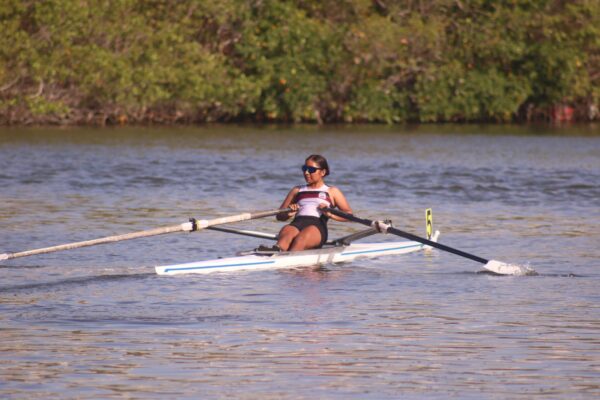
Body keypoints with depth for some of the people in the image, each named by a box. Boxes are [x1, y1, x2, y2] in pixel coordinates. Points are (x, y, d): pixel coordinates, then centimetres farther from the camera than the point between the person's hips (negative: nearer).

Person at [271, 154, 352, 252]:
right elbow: (279, 216, 28)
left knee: (302, 237, -40)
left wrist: (330, 214, -7)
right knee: (286, 231, -37)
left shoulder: (332, 192, 23)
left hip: (317, 226, -2)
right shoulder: (297, 191, 32)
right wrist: (288, 213, 3)